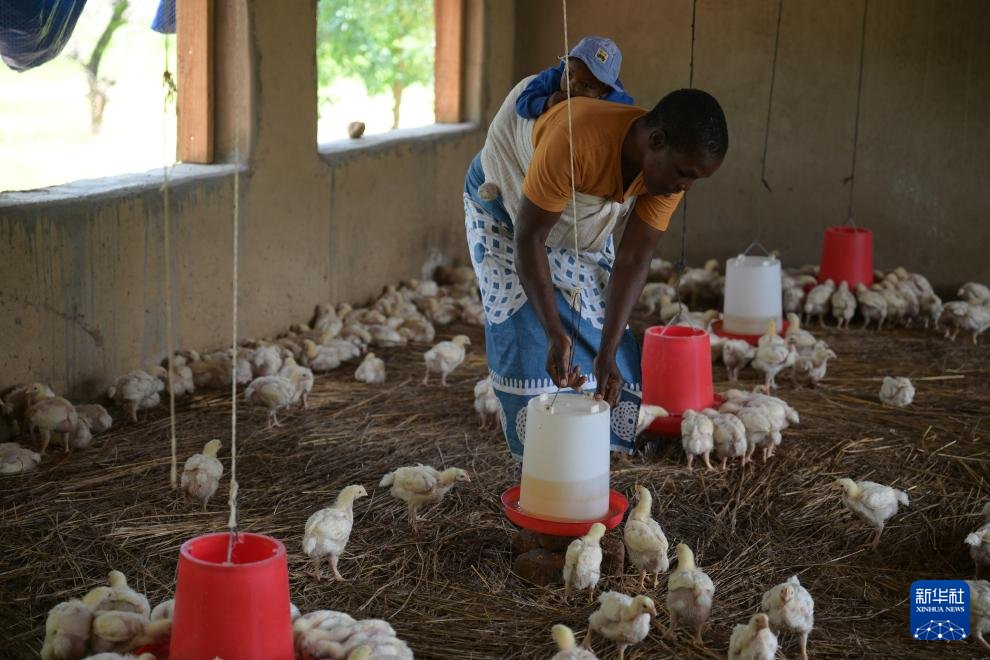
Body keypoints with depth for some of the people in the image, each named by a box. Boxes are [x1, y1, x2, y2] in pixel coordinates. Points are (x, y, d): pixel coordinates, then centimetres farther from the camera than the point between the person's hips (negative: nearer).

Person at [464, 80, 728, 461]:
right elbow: (528, 237, -36)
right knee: (526, 341, -12)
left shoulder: (669, 168, -27)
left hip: (582, 229, 5)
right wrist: (554, 333, -43)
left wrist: (608, 354, -32)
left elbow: (633, 262, -24)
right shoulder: (574, 142, -45)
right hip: (505, 207, -5)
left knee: (597, 332, -2)